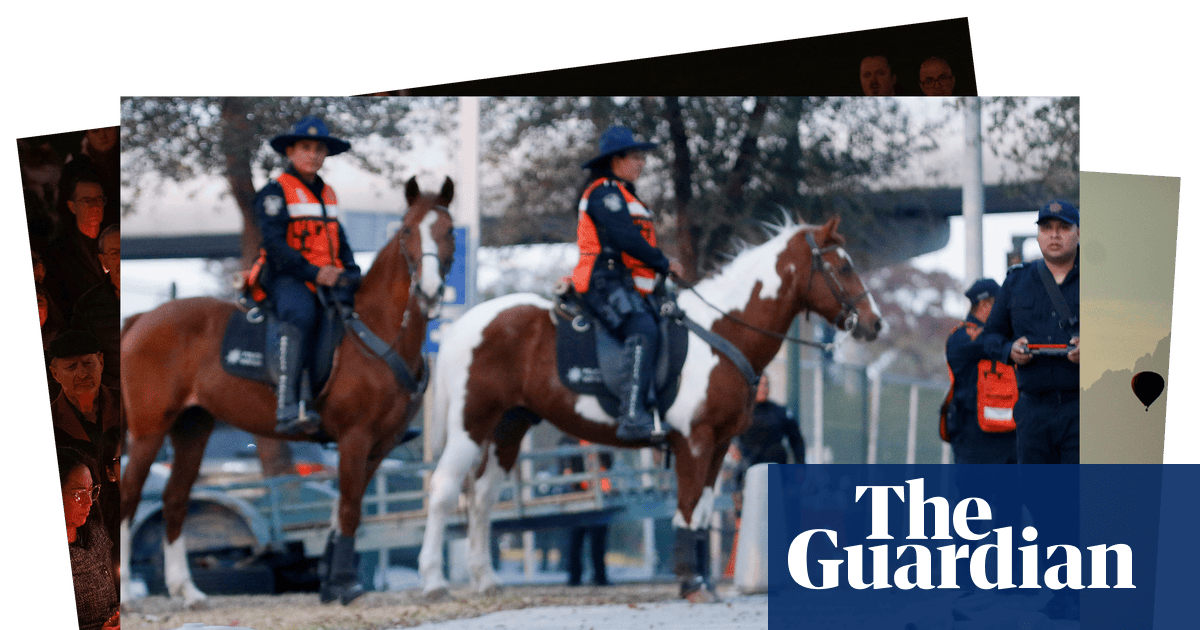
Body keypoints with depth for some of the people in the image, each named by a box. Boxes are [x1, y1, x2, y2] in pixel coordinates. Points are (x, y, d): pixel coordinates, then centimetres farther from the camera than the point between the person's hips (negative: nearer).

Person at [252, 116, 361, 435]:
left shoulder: (327, 194, 23)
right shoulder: (275, 192, 0)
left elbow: (339, 240, 27)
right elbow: (275, 244, -11)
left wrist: (349, 271, 6)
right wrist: (313, 273, -21)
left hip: (328, 278, 8)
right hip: (287, 278, -8)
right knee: (300, 313, -37)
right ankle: (288, 409, -46)